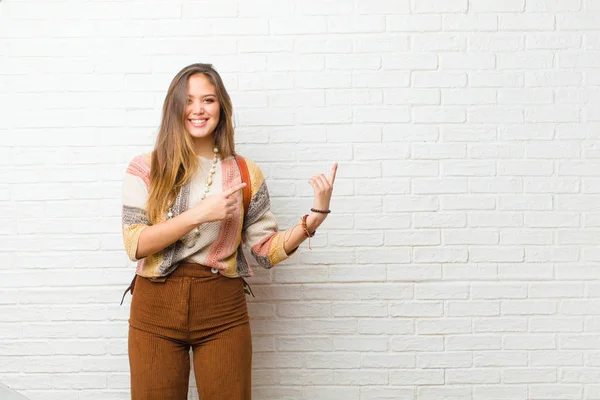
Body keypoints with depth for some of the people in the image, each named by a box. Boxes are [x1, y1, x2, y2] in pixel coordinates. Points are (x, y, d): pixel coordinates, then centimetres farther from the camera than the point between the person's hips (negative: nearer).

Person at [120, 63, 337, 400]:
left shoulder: (245, 174, 4)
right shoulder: (145, 169, 0)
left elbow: (266, 251, 2)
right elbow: (135, 244, -10)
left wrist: (317, 214, -10)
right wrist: (199, 214, -19)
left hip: (223, 311, 1)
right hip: (156, 308, 0)